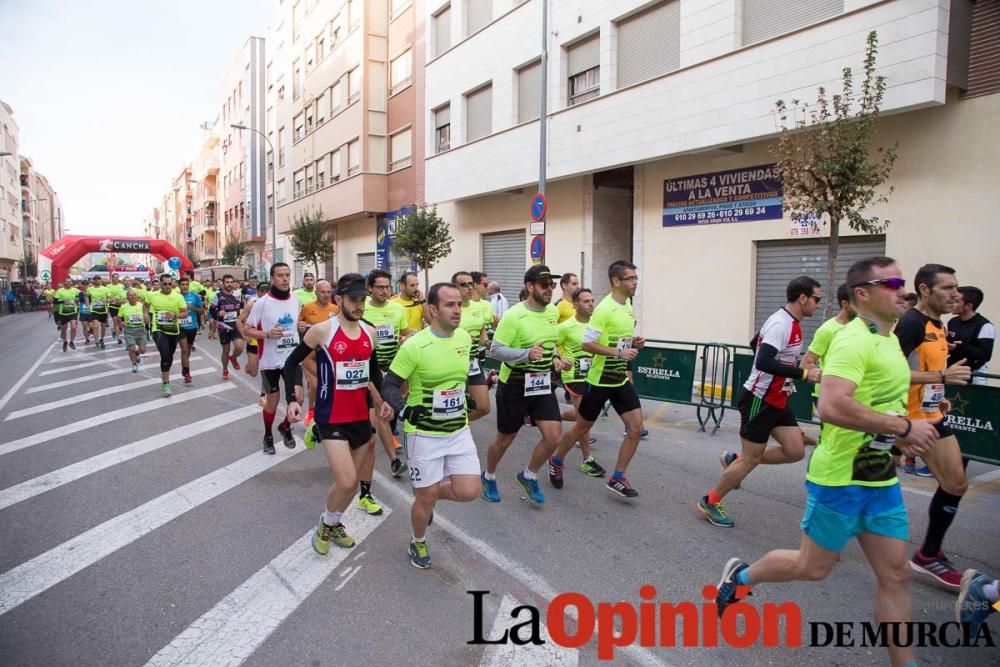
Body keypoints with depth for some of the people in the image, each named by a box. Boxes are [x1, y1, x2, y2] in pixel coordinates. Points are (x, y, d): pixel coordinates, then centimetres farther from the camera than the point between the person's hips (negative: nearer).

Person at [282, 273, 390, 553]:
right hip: (332, 419, -6)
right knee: (346, 482, -13)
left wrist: (384, 399, 7)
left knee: (351, 480, 14)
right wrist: (291, 399, -12)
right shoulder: (322, 330, -12)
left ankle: (333, 524, 39)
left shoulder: (369, 332, 4)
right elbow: (291, 363, -2)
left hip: (361, 417, 6)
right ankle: (325, 525, 16)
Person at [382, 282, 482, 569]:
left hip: (459, 430, 5)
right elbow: (389, 385, -11)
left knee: (469, 491, -1)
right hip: (424, 434, -5)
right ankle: (418, 542, 36)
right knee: (426, 497, 5)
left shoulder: (465, 338, -1)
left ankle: (427, 492, 30)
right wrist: (404, 408, -25)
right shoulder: (415, 345, -19)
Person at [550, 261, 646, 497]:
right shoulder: (604, 308, -19)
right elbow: (586, 344, -22)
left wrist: (633, 342, 2)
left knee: (636, 428, -1)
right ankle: (556, 462, 33)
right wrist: (618, 352, -27)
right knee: (582, 428, 8)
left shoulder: (628, 304, 8)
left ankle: (617, 479, 12)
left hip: (621, 380, 7)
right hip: (600, 380, -7)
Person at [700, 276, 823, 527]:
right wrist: (804, 373, -33)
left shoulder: (792, 323, 9)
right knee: (751, 459, 0)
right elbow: (763, 362, -33)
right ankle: (710, 503, 16)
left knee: (795, 451, 5)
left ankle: (735, 460, 20)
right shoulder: (780, 324, -22)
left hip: (777, 400, 9)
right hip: (760, 400, -9)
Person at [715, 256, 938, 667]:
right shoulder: (854, 341, -21)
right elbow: (832, 407, -35)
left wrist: (899, 435, 8)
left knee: (895, 575, 11)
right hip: (842, 479, -8)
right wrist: (904, 427, -26)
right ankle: (741, 575, 32)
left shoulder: (889, 339, 11)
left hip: (881, 480, 8)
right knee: (812, 567, 7)